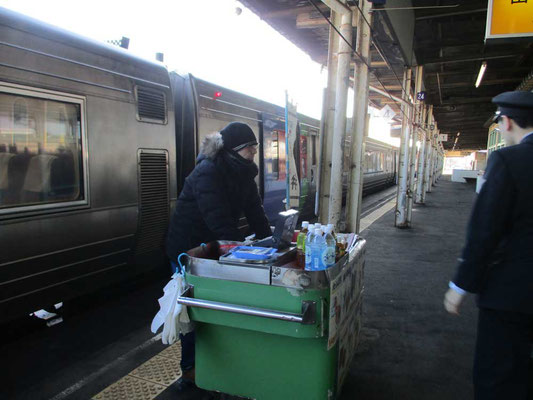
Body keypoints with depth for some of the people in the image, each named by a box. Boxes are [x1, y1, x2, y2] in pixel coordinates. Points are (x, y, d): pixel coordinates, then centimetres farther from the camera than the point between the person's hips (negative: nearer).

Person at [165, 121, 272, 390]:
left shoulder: (242, 173, 1)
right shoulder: (207, 171, -26)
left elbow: (254, 210, 0)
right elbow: (218, 219, -34)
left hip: (213, 247, 8)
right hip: (187, 246, -8)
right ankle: (190, 370, 21)